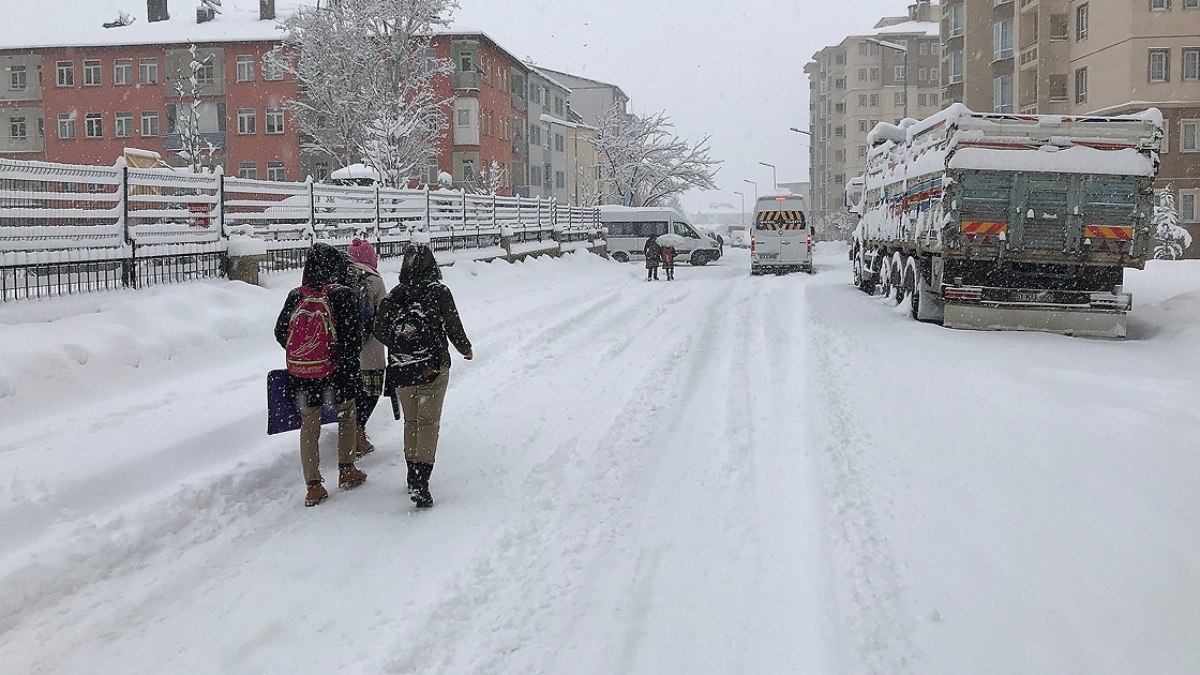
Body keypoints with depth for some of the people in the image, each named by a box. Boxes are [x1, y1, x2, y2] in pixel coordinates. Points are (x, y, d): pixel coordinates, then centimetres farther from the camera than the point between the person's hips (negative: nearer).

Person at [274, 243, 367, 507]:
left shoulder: (295, 296, -1)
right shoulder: (342, 295, -12)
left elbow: (280, 332, 7)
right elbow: (353, 337, -13)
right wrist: (349, 364, 1)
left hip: (300, 376, 3)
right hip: (334, 373, -3)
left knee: (309, 428, 11)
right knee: (347, 414, 21)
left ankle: (313, 486, 12)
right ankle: (347, 471, 26)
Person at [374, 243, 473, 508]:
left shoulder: (394, 295, -1)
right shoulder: (439, 292, -10)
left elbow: (380, 331, 2)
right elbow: (454, 328, -5)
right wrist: (465, 349, 14)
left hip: (400, 370, 3)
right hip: (433, 368, -3)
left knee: (411, 422, 18)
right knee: (428, 422, 1)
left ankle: (413, 478, 25)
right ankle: (420, 482, -10)